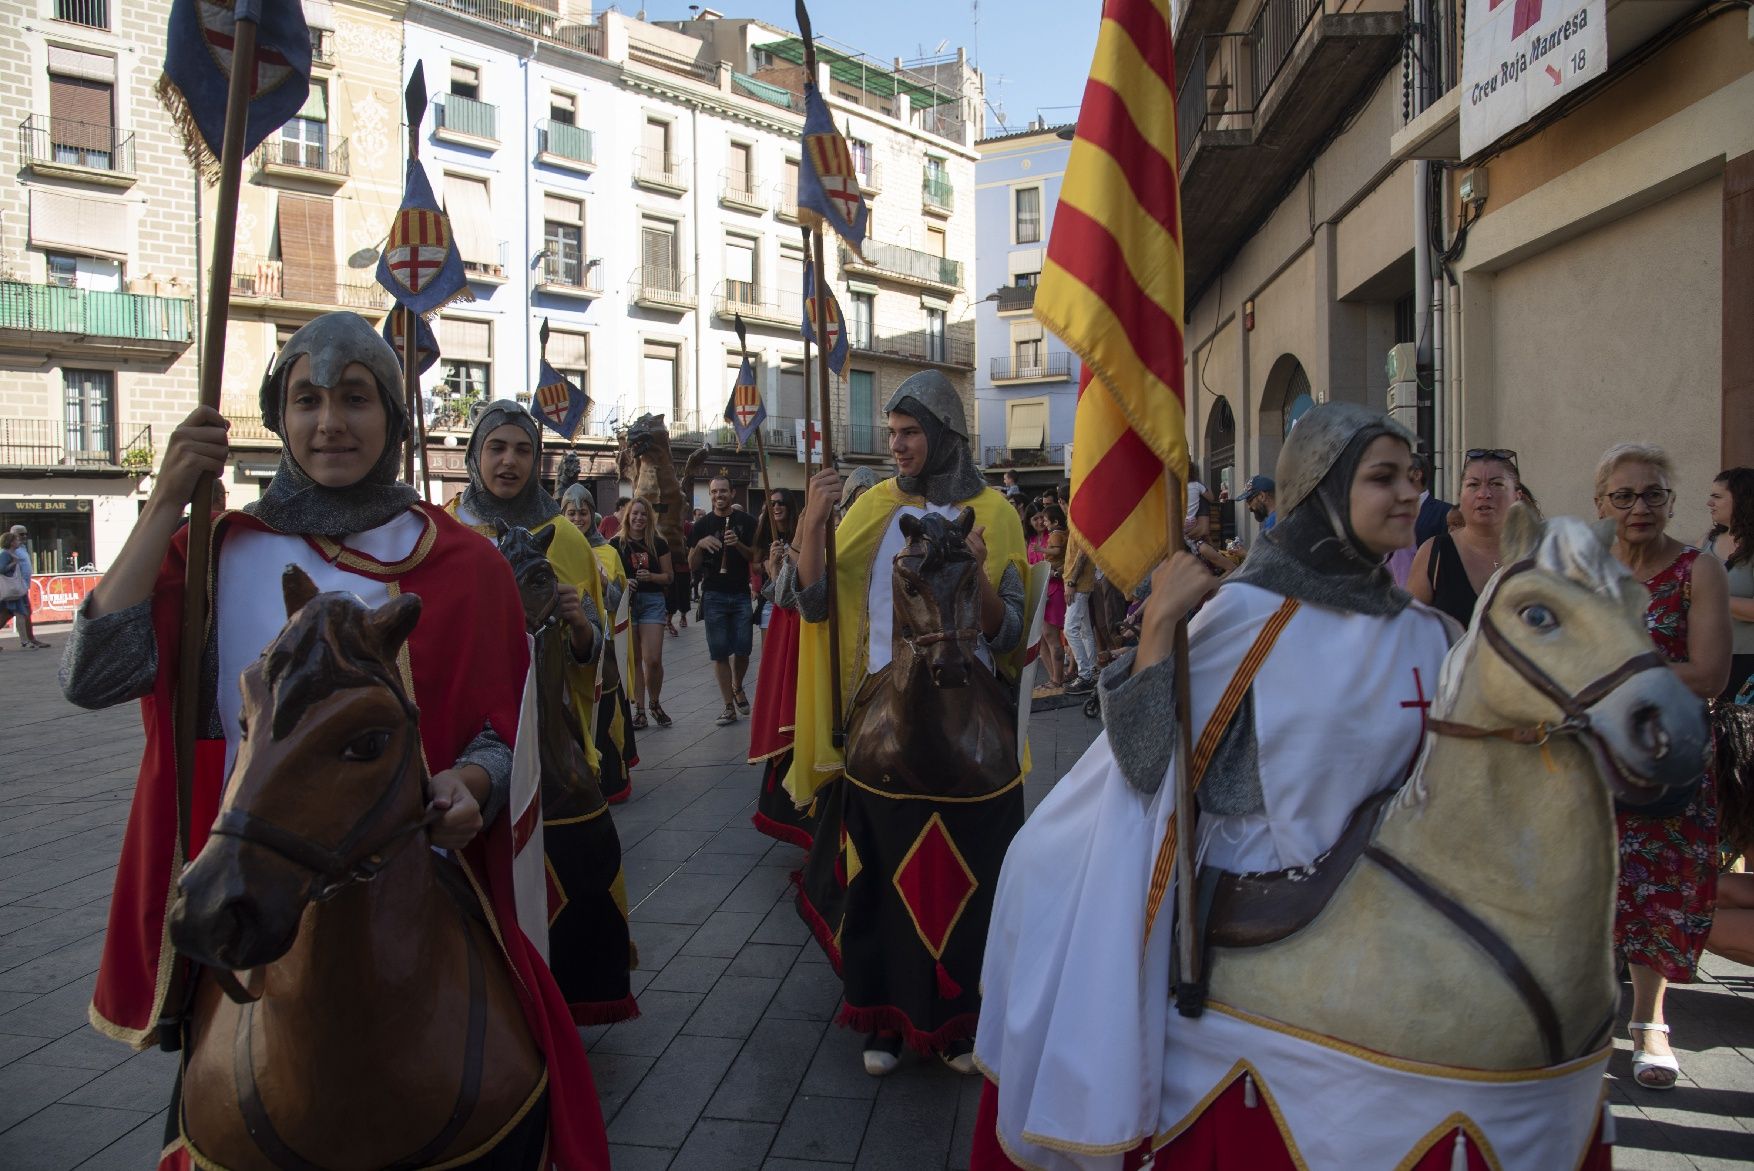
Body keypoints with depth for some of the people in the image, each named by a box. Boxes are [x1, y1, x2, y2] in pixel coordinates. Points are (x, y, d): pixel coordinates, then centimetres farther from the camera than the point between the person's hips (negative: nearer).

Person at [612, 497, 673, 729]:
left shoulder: (658, 544, 5)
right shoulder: (616, 544, 3)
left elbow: (669, 577, 7)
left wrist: (651, 576, -12)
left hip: (653, 601, 0)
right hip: (625, 602, 0)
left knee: (653, 660, -8)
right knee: (633, 659, 5)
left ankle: (655, 704, 15)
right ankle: (639, 709, 14)